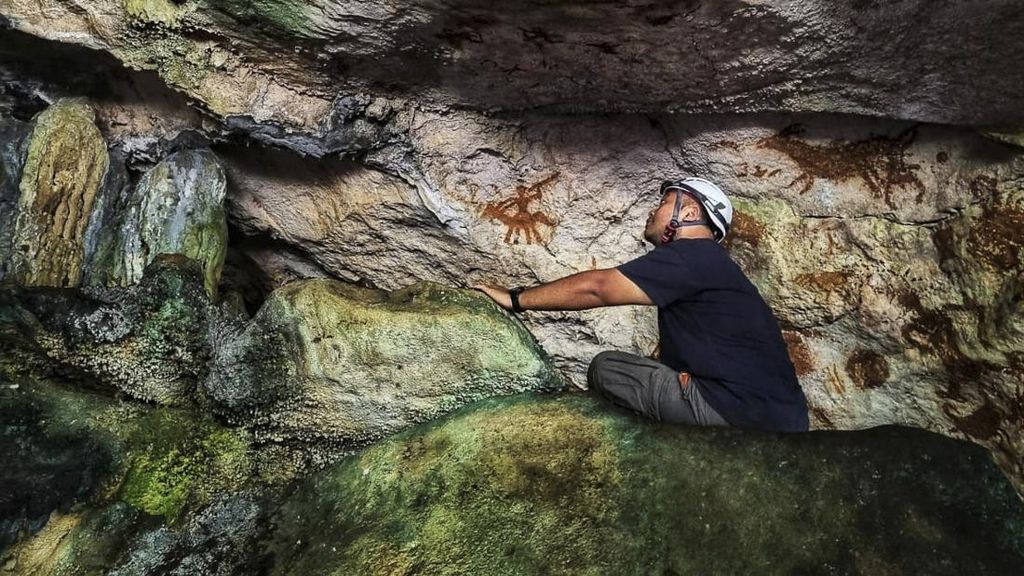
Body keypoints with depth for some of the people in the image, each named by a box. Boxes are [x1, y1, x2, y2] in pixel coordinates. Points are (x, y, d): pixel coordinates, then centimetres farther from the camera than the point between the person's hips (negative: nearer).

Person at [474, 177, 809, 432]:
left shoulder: (692, 255, -11)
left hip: (745, 416, -10)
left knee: (606, 368, -10)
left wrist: (517, 299, -6)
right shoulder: (706, 263, 19)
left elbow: (595, 288, -14)